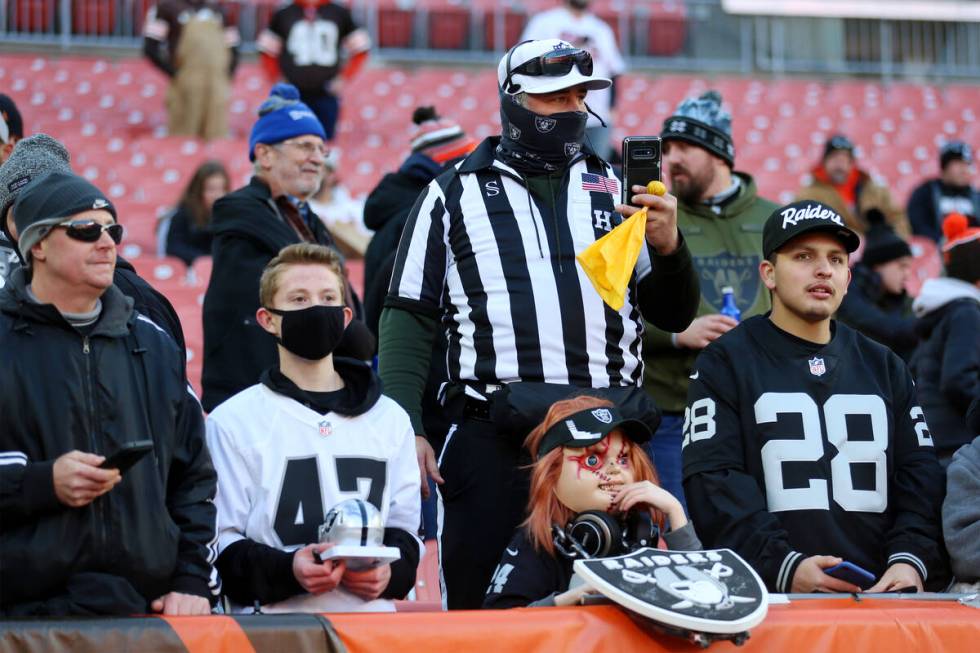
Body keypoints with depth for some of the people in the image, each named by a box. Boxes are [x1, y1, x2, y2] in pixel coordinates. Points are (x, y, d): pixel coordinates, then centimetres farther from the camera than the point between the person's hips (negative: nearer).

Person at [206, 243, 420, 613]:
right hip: (274, 618, -3)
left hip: (370, 614, 3)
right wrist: (286, 570, -16)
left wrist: (390, 572, -3)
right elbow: (221, 544, 1)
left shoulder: (390, 419, 19)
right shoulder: (234, 421, 7)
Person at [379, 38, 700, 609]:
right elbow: (410, 319, 6)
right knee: (484, 611, -1)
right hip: (496, 440, -2)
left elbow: (674, 315, 14)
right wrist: (405, 428, -5)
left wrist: (668, 247, -7)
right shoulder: (456, 194, 8)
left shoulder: (615, 188, 14)